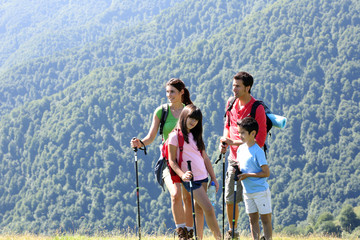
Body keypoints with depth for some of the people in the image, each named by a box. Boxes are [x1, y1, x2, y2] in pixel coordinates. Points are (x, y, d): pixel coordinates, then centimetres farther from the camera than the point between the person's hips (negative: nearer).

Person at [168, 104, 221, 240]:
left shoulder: (196, 136, 14)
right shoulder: (175, 136, -6)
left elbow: (205, 158, 16)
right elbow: (172, 160, -7)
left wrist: (213, 178, 14)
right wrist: (182, 175, -21)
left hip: (203, 177, 6)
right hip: (190, 178, -6)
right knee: (208, 209, -10)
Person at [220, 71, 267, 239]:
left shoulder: (257, 109, -16)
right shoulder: (231, 103, 5)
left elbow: (259, 141, -17)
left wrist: (234, 142, -20)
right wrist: (225, 141, 2)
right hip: (233, 158, 6)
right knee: (230, 199, 10)